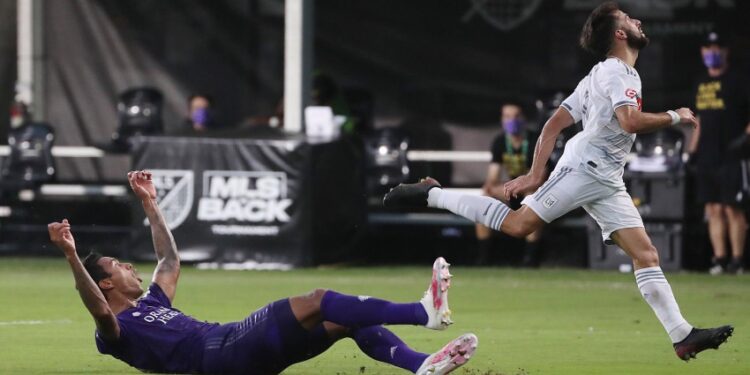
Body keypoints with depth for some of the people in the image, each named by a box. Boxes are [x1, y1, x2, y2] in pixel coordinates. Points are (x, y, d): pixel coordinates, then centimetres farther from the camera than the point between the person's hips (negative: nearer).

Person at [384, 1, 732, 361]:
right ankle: (431, 195, -5)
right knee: (519, 224, -18)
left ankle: (682, 336, -6)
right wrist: (674, 116, -7)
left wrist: (535, 175, 14)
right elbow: (631, 122, -21)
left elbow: (554, 124, 19)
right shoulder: (616, 72, -4)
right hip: (584, 167, -10)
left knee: (646, 254, 0)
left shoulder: (600, 76, 25)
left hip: (607, 183, 10)